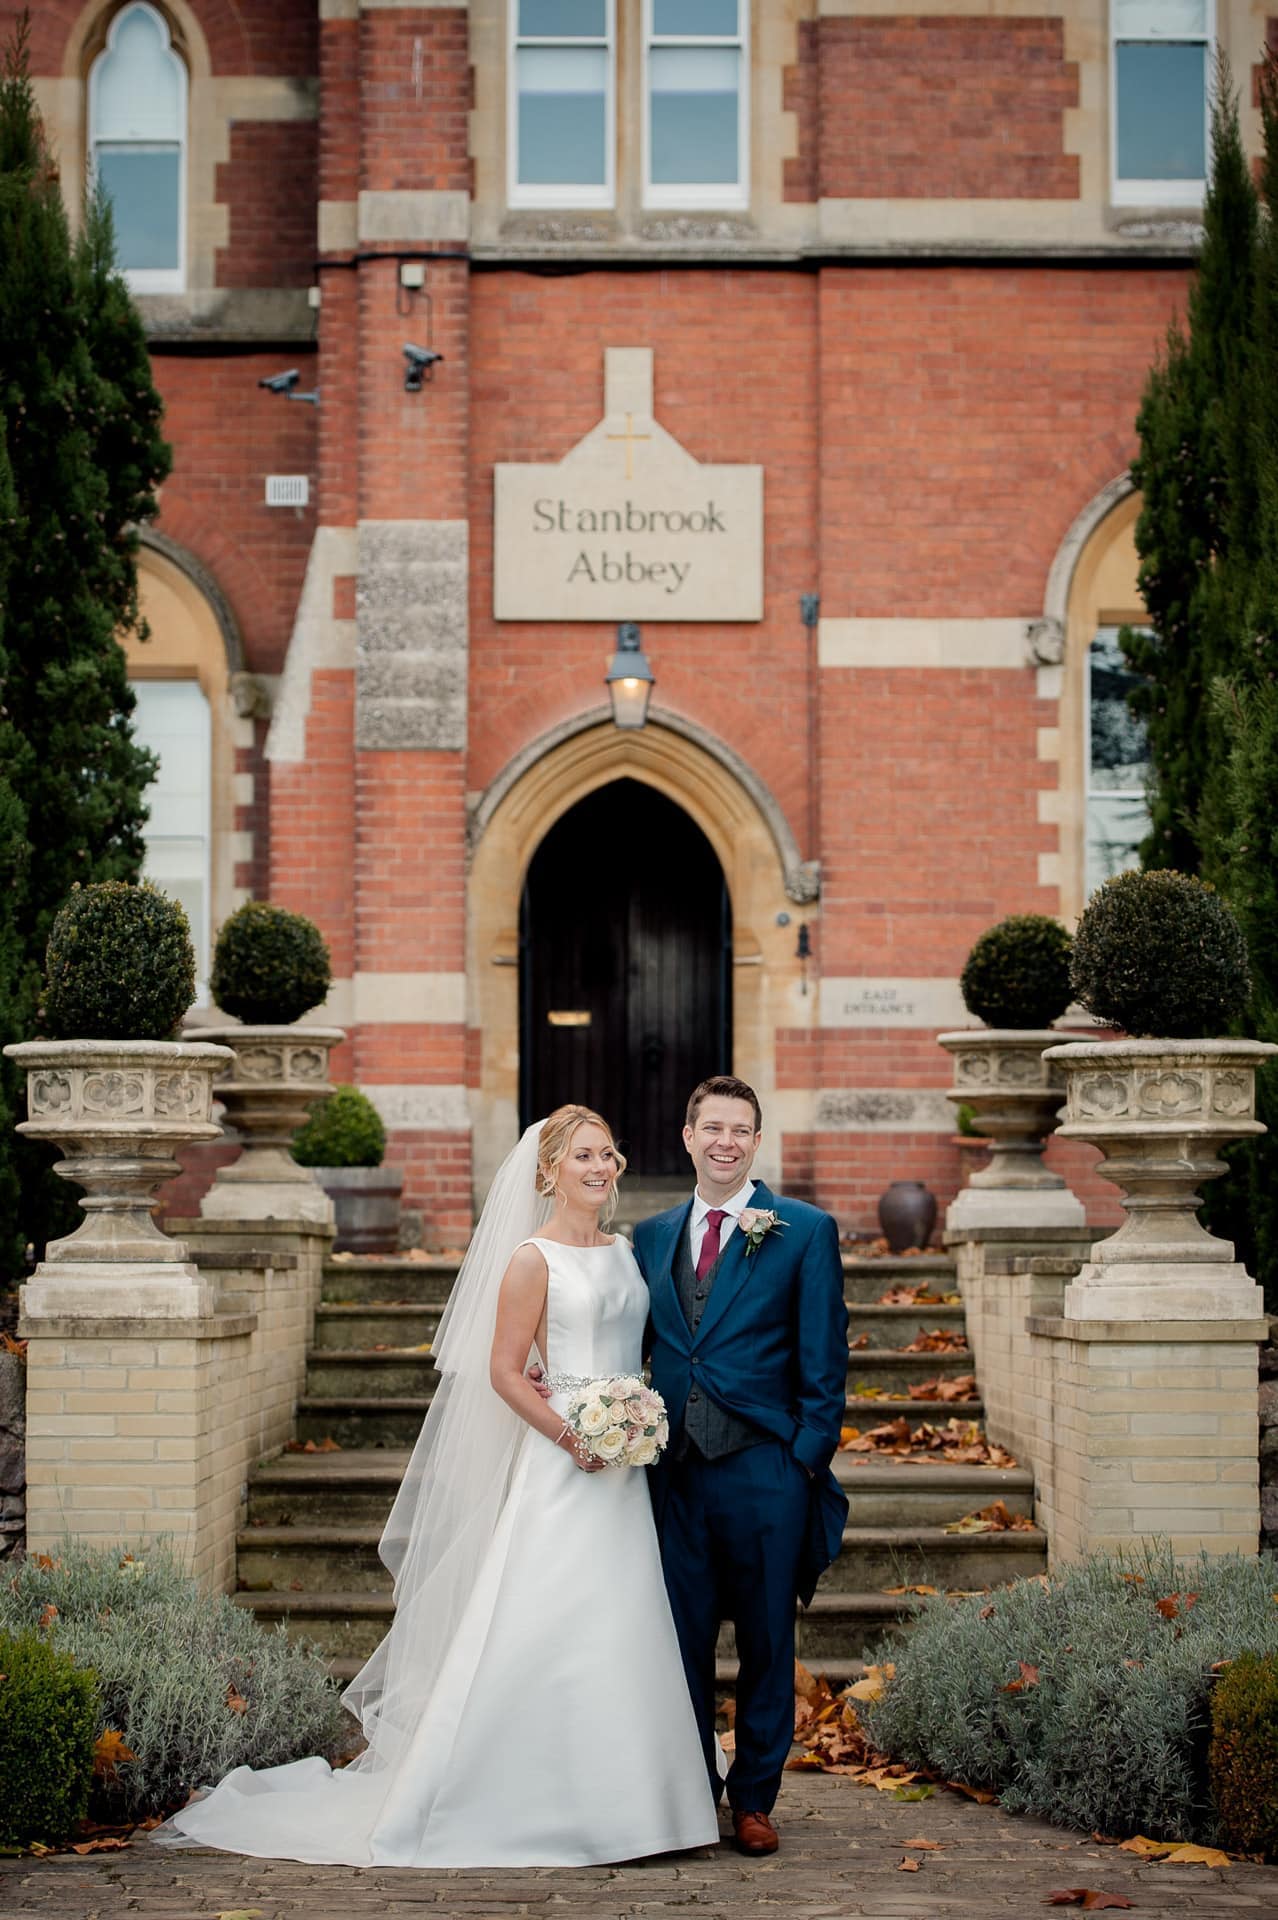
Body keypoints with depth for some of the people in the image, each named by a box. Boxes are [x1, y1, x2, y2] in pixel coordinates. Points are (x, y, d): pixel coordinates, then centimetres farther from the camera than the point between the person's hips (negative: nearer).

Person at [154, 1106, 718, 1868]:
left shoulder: (626, 1251, 13)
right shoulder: (532, 1259, -7)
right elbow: (504, 1372, -9)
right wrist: (571, 1437, -15)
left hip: (624, 1466, 7)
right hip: (558, 1465, -7)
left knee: (619, 1632, 8)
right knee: (538, 1626, -7)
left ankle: (605, 1798, 16)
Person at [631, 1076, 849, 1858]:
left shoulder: (805, 1231, -1)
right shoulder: (652, 1236, 12)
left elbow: (825, 1359, -3)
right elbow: (645, 1347, 16)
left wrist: (809, 1459, -8)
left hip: (765, 1471, -3)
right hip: (676, 1471, 3)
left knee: (767, 1643, 6)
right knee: (681, 1640, 8)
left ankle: (754, 1800, 17)